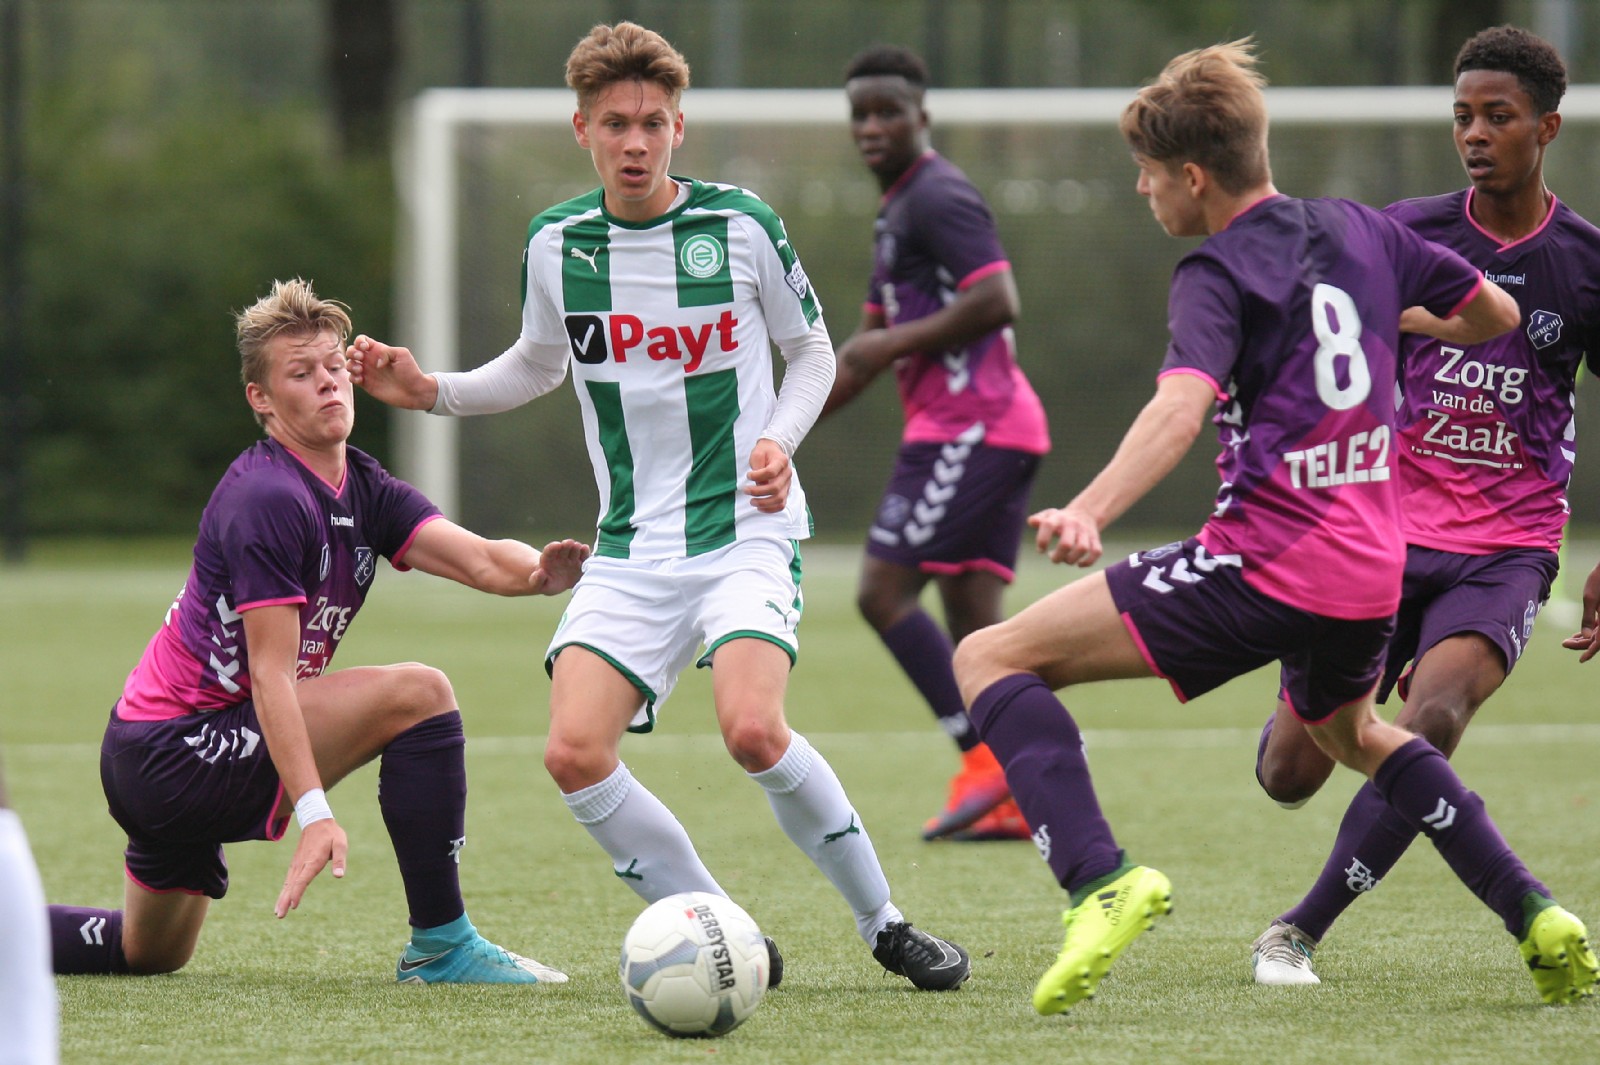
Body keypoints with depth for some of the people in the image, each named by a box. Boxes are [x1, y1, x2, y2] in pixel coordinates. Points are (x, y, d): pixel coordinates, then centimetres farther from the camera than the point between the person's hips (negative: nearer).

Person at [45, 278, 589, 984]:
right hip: (174, 751, -10)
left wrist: (538, 573, -32)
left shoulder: (363, 490, 7)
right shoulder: (267, 498, -21)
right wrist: (314, 813, -32)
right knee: (417, 693, -19)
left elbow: (480, 560, -9)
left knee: (145, 954, 26)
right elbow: (270, 674, -25)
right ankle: (439, 947, -17)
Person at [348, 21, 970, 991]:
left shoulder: (740, 225, -5)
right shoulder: (556, 243, 4)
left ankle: (885, 925, -6)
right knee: (575, 755, -16)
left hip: (747, 529, -4)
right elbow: (540, 365, 22)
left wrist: (780, 439, -9)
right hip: (631, 551, 4)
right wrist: (433, 393, 7)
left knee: (753, 730, -27)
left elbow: (812, 350, 9)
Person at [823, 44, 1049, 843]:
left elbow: (997, 300, -22)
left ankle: (985, 761, -14)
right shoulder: (897, 211, 23)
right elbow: (870, 344, 30)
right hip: (997, 428, 10)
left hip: (968, 428, -10)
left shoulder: (939, 197, -9)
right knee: (971, 618, 5)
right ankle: (1014, 799, 0)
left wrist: (894, 345, -16)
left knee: (884, 591, -11)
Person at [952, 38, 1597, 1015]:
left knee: (990, 659, -6)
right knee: (1351, 732, 39)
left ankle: (1100, 879, -25)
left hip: (1268, 560, -8)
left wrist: (1090, 513, -41)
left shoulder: (1220, 276, -7)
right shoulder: (1363, 232, 12)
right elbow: (1498, 316, 24)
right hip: (1373, 571, 8)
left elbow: (1181, 408, -27)